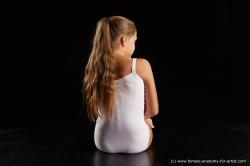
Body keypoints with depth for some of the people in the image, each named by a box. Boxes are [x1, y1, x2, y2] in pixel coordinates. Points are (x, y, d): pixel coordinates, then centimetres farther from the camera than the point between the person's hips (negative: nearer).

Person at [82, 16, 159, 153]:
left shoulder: (94, 67, -4)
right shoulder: (141, 65, -14)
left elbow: (95, 112, 5)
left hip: (104, 143, 4)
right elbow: (153, 111, -6)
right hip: (135, 143, -3)